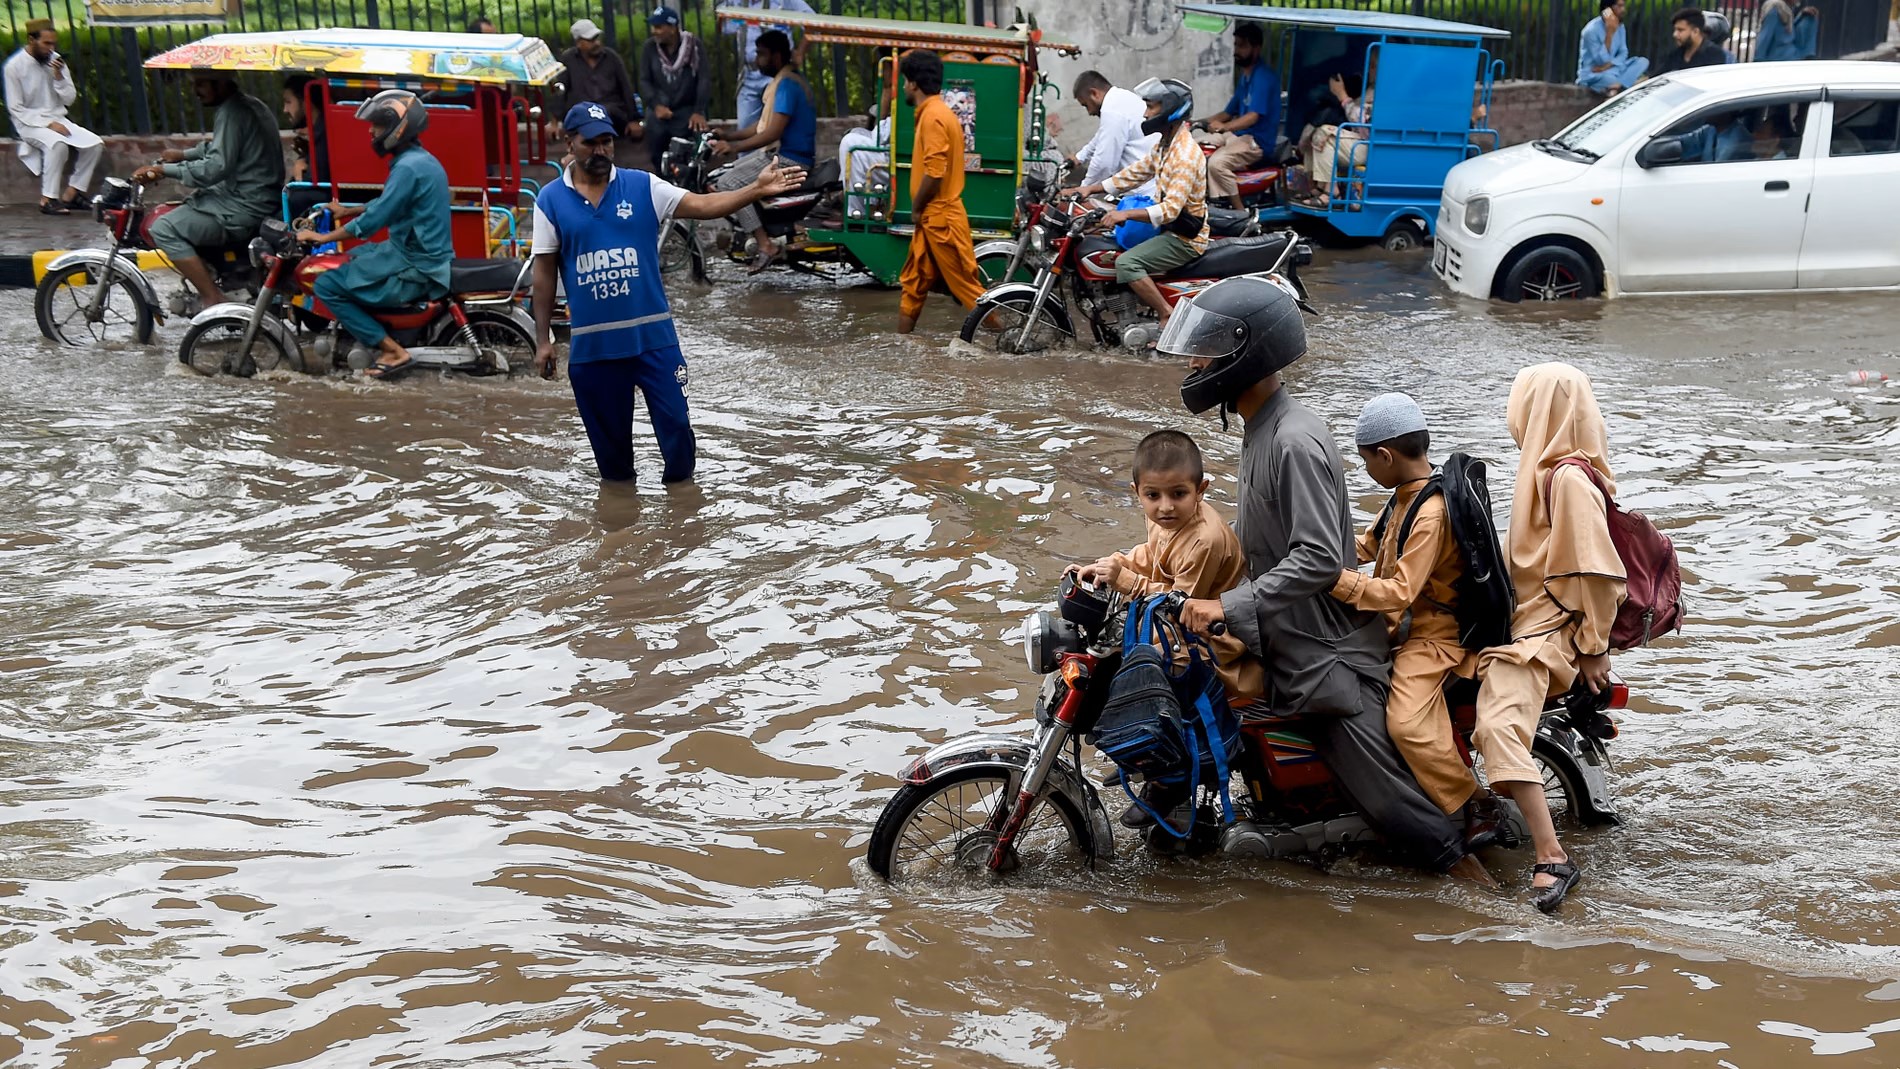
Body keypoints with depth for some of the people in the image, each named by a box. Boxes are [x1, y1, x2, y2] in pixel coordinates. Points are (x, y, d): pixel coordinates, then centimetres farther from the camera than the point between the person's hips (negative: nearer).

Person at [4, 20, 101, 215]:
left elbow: (69, 100, 4)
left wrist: (59, 76, -13)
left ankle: (70, 195, -10)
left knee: (94, 143, -17)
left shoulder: (56, 60, 5)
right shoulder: (15, 65, -9)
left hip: (57, 119, 6)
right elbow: (16, 109, -11)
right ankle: (48, 199, -29)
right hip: (29, 123, -6)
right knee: (57, 143, -36)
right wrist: (47, 124, -21)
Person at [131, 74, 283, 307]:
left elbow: (216, 167, -23)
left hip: (245, 207, -11)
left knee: (164, 229, -16)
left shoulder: (232, 112, -16)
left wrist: (164, 170, -18)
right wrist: (184, 154, 18)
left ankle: (214, 301, -16)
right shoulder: (248, 103, 15)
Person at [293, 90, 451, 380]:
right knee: (350, 260, 27)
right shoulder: (422, 159, 11)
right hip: (426, 255, 10)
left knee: (327, 286, -10)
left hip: (415, 269, -10)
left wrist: (321, 237, -12)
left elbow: (372, 220, -21)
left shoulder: (408, 168, -20)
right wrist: (345, 211, 31)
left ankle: (393, 351, -11)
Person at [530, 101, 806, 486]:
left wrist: (756, 190, -22)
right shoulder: (551, 200, 0)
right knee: (608, 433, 12)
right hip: (592, 343, 0)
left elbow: (701, 205, -8)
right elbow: (545, 273, 3)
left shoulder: (642, 186, 0)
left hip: (653, 335, 0)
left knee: (674, 421, 3)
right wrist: (543, 340, 1)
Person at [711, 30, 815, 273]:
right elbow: (765, 125, 19)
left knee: (727, 184, -17)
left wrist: (734, 147, -25)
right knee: (724, 175, 16)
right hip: (779, 153, 11)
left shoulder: (787, 84, -17)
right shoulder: (781, 81, 16)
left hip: (788, 159, -11)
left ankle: (765, 245, -18)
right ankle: (750, 233, 13)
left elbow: (774, 131, -25)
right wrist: (727, 136, 12)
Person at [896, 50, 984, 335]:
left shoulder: (933, 116, -16)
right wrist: (920, 211, 13)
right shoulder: (936, 112, 15)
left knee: (968, 288, -5)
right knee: (913, 285, 14)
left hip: (940, 220, -10)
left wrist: (916, 209, -11)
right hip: (932, 219, 10)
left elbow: (934, 173, -24)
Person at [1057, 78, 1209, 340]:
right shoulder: (1165, 146, 9)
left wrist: (1126, 214, -41)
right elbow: (1133, 174, 14)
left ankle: (1168, 318, -19)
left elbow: (1171, 209, -32)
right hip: (1169, 230, 11)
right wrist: (1089, 189, 3)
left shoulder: (1186, 155, -23)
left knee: (1126, 263, -27)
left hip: (1184, 239, -11)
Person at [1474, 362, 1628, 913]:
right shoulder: (1549, 468, 14)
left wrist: (1594, 650, -18)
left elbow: (1595, 571, -20)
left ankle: (1553, 859, -33)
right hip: (1524, 615, 11)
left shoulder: (1568, 479, -17)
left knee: (1498, 726, -31)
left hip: (1546, 628, -11)